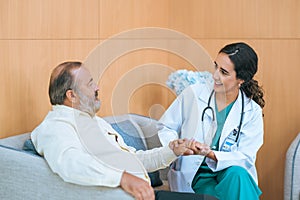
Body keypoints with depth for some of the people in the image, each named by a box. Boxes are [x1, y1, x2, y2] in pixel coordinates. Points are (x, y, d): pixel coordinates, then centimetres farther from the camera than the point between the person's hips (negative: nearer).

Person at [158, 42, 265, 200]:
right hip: (195, 174, -2)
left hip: (229, 170, 2)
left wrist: (211, 154, -26)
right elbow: (165, 127, 4)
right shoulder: (193, 93, -3)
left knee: (237, 174, -33)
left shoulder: (252, 112, -2)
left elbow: (246, 157, -9)